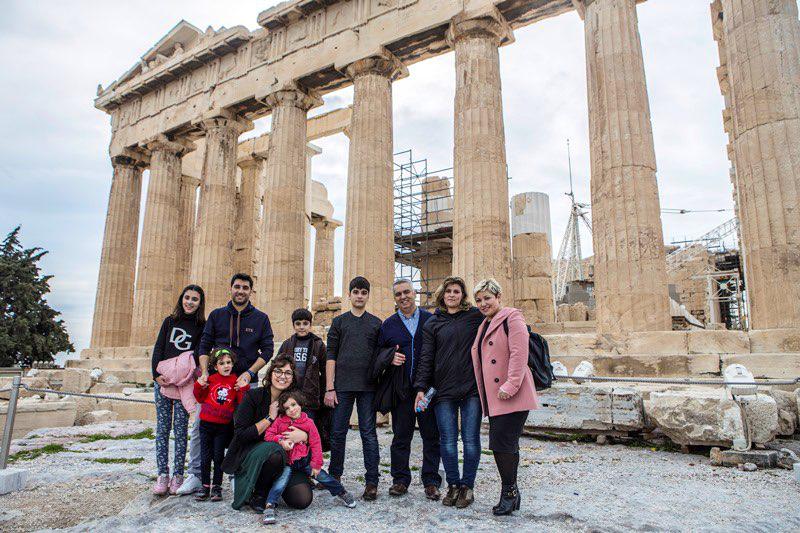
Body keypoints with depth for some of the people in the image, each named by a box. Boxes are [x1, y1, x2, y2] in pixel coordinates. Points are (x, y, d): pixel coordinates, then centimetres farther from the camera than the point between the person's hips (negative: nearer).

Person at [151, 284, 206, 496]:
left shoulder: (202, 326, 4)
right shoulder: (170, 321, 12)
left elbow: (198, 355, -2)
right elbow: (158, 349, 6)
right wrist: (157, 374, -7)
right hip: (162, 380, 3)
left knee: (180, 430, 0)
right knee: (162, 428, 3)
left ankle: (178, 475, 7)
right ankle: (163, 475, 9)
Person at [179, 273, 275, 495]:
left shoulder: (261, 318, 5)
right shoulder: (216, 315, 10)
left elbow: (267, 351, 0)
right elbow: (204, 346, 7)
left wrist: (249, 373, -11)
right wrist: (204, 372, -8)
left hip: (245, 383, -1)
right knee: (199, 427, -1)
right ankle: (195, 476, 13)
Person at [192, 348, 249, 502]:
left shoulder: (236, 381, -2)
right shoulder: (210, 379, 0)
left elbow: (242, 403, -1)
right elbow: (201, 399, 9)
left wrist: (244, 389, -15)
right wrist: (199, 386, -6)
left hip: (224, 426, -1)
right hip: (206, 424, 1)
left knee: (218, 456, 6)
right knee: (205, 457, 7)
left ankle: (217, 487, 18)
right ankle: (205, 486, 20)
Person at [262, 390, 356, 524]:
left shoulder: (308, 422, -3)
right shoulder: (280, 421, -1)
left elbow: (316, 444, -2)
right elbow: (268, 435, -3)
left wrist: (316, 464, -4)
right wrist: (280, 440, -21)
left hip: (304, 460, 1)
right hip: (286, 461, 0)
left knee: (321, 475, -1)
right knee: (283, 478, -27)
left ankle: (341, 493, 21)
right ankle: (269, 506, -25)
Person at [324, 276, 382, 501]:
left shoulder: (376, 323, 9)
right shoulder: (339, 322, 8)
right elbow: (331, 356, 4)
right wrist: (329, 388, -3)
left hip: (368, 386, 0)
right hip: (342, 386, 1)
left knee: (369, 433, 3)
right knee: (338, 432, 7)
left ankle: (372, 482, 9)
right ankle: (334, 476, 23)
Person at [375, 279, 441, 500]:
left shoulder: (431, 320, 4)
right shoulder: (388, 324, 9)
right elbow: (378, 353, 13)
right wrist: (390, 357, -9)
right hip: (401, 389, 1)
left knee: (431, 436, 5)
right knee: (401, 436, 8)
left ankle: (431, 481, 17)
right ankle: (400, 480, 21)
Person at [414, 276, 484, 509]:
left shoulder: (476, 317, 4)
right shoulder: (433, 323, 9)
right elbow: (426, 358, 6)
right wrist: (421, 387, -2)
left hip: (472, 389, -1)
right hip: (443, 391, 1)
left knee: (471, 440, 4)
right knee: (447, 441, 5)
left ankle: (467, 486, 19)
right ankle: (453, 485, 21)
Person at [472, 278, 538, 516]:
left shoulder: (511, 318, -7)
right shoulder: (485, 324, 20)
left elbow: (519, 354, -17)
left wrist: (510, 385, -22)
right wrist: (484, 394, 19)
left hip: (511, 396, -8)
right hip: (493, 397, 8)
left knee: (502, 443, -7)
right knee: (505, 445, 13)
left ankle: (509, 492, 9)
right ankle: (511, 495, 23)